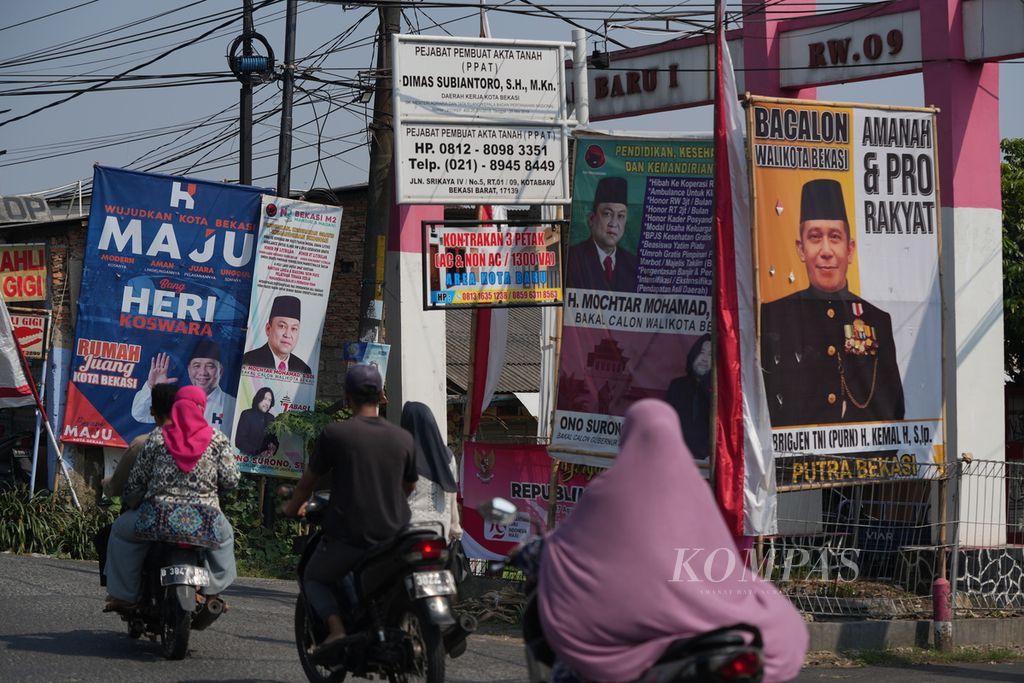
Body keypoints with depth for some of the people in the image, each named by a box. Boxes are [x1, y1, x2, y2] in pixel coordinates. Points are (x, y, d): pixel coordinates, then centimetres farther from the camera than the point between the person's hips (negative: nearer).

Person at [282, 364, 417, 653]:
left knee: (314, 578, 21)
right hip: (394, 534, 3)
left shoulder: (334, 434, -6)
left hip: (347, 536, -3)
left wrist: (293, 507, 26)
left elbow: (309, 479, 5)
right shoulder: (403, 438, 3)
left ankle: (336, 627, -5)